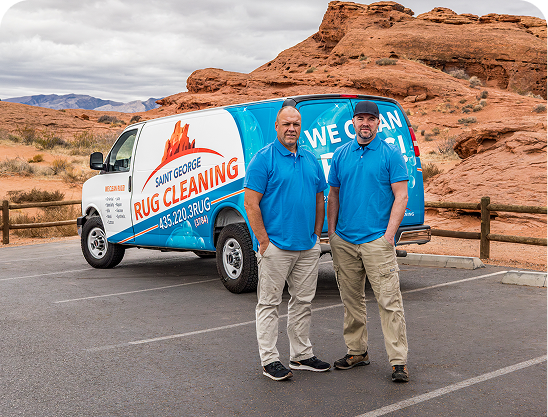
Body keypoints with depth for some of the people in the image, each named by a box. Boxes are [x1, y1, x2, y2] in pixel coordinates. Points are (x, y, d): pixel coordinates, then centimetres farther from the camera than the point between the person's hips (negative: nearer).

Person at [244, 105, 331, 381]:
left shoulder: (311, 160, 12)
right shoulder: (263, 159, -7)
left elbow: (319, 200, 18)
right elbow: (251, 203, -11)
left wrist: (316, 234, 9)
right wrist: (264, 241, -14)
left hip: (308, 247, 6)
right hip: (276, 246, -6)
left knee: (303, 301, 13)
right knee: (269, 303, 1)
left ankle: (301, 355, 25)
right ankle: (269, 359, 10)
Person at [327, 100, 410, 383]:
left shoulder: (391, 154, -1)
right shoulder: (340, 155, 11)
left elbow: (401, 196, -5)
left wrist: (389, 234, -12)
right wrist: (331, 232, 8)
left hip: (377, 240, -4)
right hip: (344, 240, 5)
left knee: (389, 300, -7)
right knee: (351, 299, 13)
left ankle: (398, 361, -3)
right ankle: (356, 351, 25)